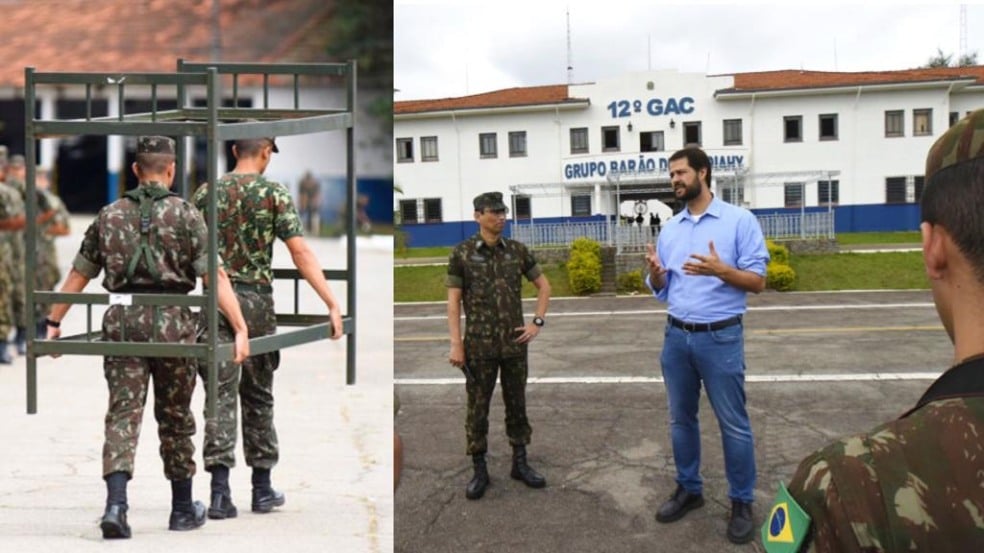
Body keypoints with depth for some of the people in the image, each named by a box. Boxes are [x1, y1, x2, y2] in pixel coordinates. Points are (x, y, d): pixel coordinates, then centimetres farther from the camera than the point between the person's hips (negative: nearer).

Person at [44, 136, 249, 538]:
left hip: (121, 322, 2)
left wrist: (53, 322, 22)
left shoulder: (109, 215, 9)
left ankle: (116, 505, -15)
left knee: (123, 414, 2)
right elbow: (214, 277, -9)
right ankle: (183, 510, 23)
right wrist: (240, 328, -11)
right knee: (175, 418, 11)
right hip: (171, 323, -2)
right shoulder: (185, 214, -1)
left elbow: (78, 276, 13)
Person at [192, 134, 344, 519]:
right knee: (258, 396, 12)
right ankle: (262, 489, 21)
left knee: (221, 394, -1)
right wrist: (332, 304, -13)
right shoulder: (275, 194, -2)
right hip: (256, 300, -1)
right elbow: (301, 253, -11)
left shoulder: (206, 193, 5)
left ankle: (220, 490, -9)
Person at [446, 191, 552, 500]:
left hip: (515, 343, 3)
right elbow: (453, 301, -5)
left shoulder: (517, 251, 3)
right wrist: (456, 344, -10)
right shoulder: (462, 253, -5)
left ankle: (520, 464, 24)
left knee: (517, 404, 11)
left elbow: (544, 286, 12)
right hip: (480, 346, -3)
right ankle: (479, 471, 15)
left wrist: (537, 322, 1)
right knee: (477, 408, 4)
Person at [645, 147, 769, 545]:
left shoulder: (740, 220, -6)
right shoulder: (670, 229, 11)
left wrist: (720, 269, -25)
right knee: (681, 419, 13)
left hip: (720, 337, -5)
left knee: (733, 424, 2)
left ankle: (741, 503, 14)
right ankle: (689, 489, 28)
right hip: (676, 337, 5)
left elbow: (758, 281, -8)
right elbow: (660, 290, 12)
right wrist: (655, 272, -10)